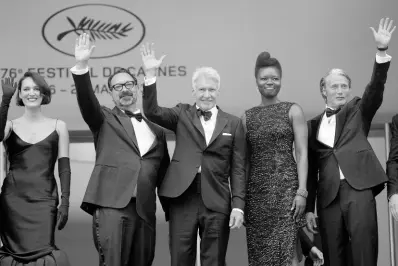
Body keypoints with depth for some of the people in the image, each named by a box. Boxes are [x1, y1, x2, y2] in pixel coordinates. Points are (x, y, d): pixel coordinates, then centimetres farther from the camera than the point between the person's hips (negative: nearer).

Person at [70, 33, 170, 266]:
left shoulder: (156, 128, 20)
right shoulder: (105, 120, 13)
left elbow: (163, 172, 22)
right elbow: (87, 101, -7)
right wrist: (82, 66, -23)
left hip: (145, 209, 4)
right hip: (112, 204, -3)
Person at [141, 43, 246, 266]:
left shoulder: (233, 123, 8)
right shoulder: (182, 114, 10)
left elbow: (238, 169, 5)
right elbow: (152, 112, -6)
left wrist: (238, 205, -3)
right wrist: (151, 75, -17)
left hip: (216, 202, 0)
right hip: (182, 198, 0)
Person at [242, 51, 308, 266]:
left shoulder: (292, 110, 4)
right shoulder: (247, 117, 11)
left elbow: (301, 153, -1)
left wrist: (302, 191, -11)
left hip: (285, 186, -3)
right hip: (256, 191, 3)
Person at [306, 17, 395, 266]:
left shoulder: (358, 111, 14)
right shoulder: (313, 124, 16)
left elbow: (376, 89, -5)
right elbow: (311, 168, 15)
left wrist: (382, 51, -19)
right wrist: (309, 207, 9)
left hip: (358, 188, -2)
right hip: (328, 196, 2)